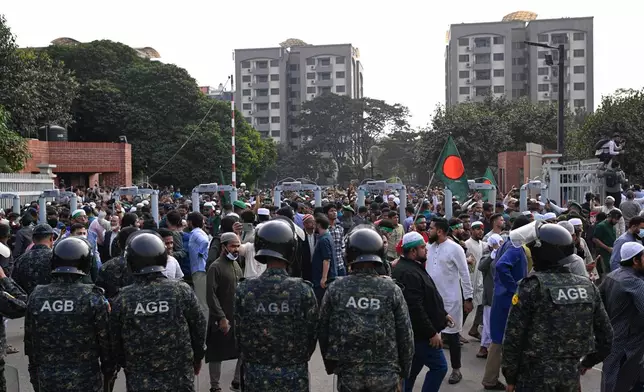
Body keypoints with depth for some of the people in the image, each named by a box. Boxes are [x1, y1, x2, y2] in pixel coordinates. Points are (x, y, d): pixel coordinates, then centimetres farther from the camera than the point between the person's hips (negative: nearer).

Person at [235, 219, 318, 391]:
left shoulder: (244, 290, -11)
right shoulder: (303, 290, -13)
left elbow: (239, 335, -4)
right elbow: (312, 335, -4)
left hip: (256, 377, 1)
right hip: (295, 377, -1)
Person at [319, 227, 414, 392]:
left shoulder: (335, 289, -5)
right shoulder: (392, 290, -6)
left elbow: (323, 332, 2)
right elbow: (405, 334, -3)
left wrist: (330, 366, 16)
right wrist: (404, 371, 10)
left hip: (348, 373, 1)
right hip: (385, 374, 0)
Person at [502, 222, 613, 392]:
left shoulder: (532, 286, -14)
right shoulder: (588, 286, 1)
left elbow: (514, 335, -14)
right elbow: (605, 334, 7)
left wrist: (510, 376, -3)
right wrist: (588, 361, 21)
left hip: (535, 375, -4)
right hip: (572, 374, 5)